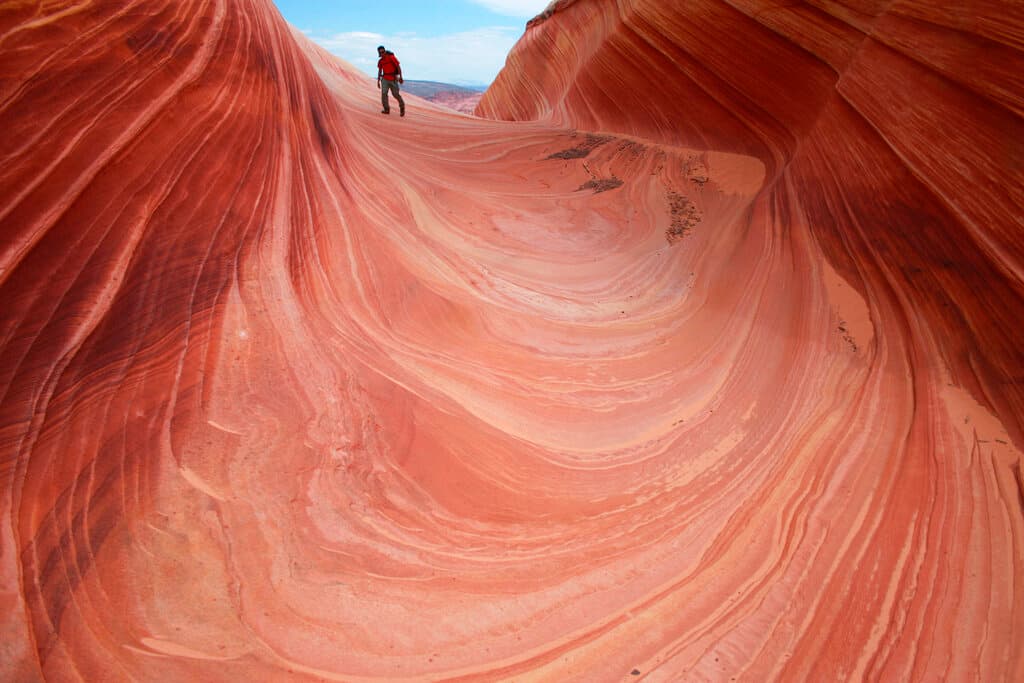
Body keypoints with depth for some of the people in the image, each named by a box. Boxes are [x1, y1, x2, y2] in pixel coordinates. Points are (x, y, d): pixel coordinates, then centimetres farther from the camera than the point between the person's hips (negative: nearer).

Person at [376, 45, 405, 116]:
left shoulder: (391, 57, -8)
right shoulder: (380, 61, 7)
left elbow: (398, 67, -9)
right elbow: (379, 71, 15)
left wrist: (400, 77, -18)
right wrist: (378, 81, 13)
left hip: (393, 79, -4)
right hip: (385, 79, 4)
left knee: (396, 94, -1)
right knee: (384, 93, -12)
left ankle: (402, 106, 25)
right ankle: (386, 109, -5)